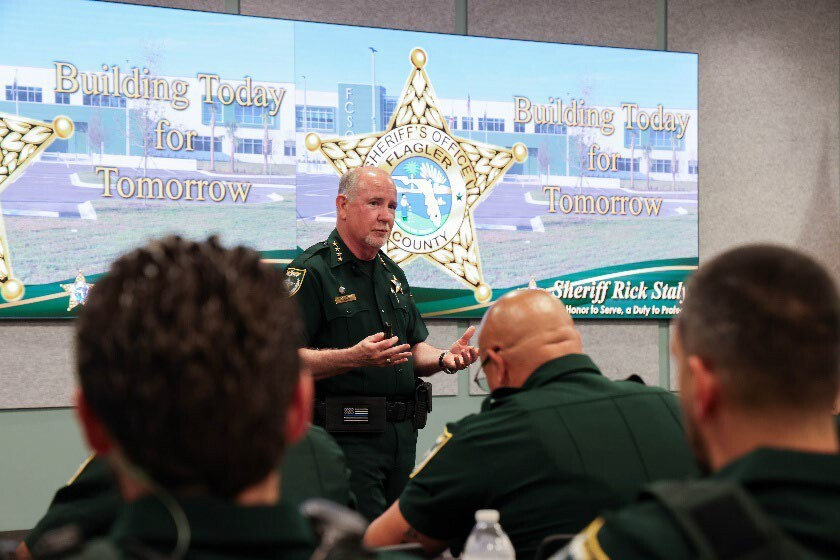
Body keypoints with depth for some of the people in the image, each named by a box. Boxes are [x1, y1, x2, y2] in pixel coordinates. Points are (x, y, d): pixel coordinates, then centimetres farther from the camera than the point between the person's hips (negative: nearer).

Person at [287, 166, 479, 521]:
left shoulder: (392, 273, 18)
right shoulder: (312, 271, -8)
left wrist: (445, 358, 1)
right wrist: (355, 357, -29)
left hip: (402, 435, 8)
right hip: (347, 437, -8)